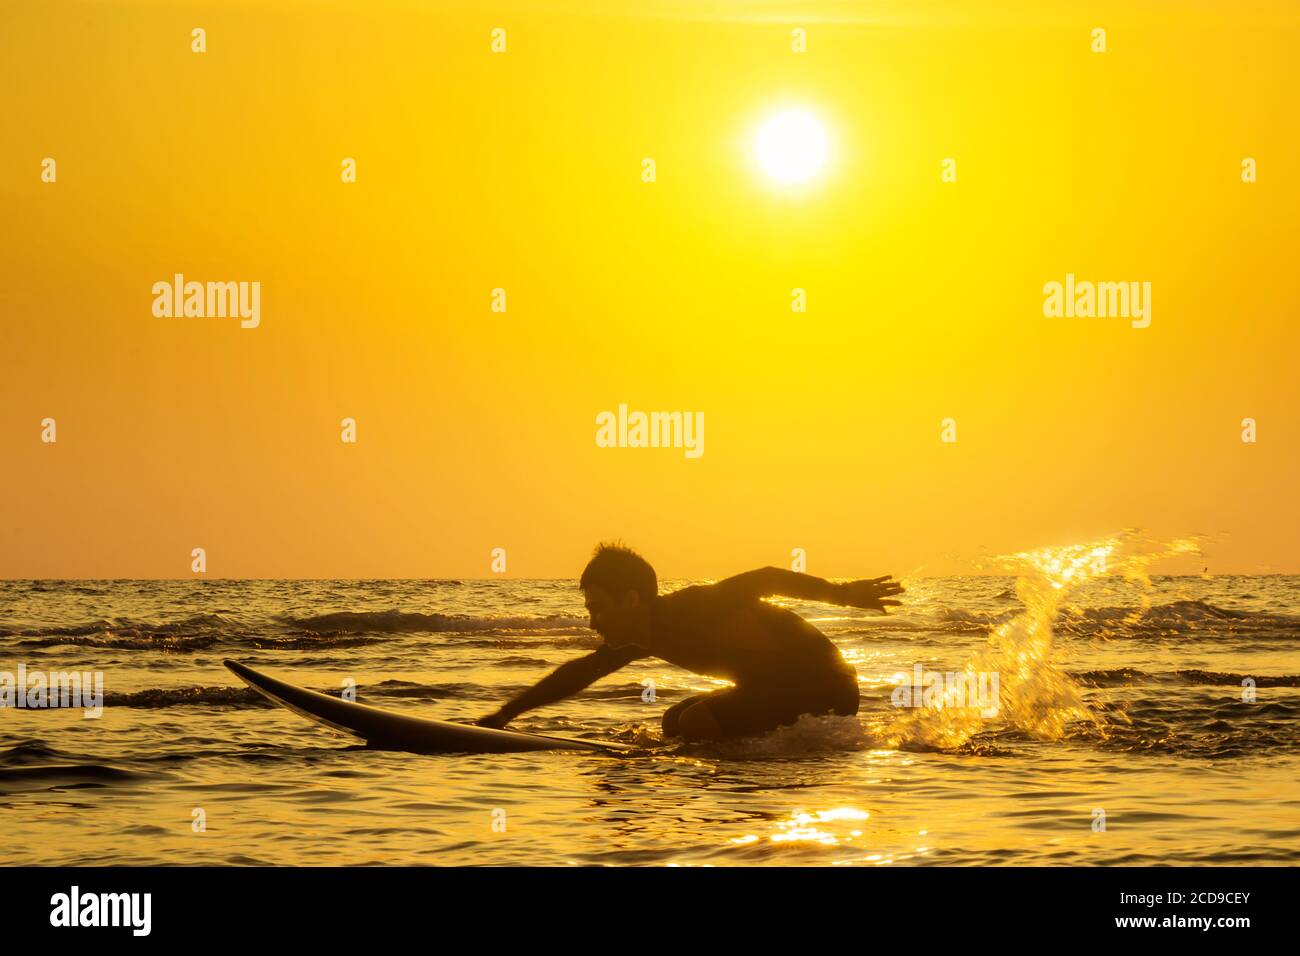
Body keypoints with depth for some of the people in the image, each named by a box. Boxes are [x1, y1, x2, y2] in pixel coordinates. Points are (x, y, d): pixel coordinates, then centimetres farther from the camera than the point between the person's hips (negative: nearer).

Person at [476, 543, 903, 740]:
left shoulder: (688, 610, -22)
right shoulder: (644, 637, 5)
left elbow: (762, 580, -28)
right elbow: (579, 672, 16)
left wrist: (840, 594, -34)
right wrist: (507, 712, 16)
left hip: (820, 686, -10)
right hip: (775, 685, 10)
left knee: (696, 723, -20)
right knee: (674, 724, 16)